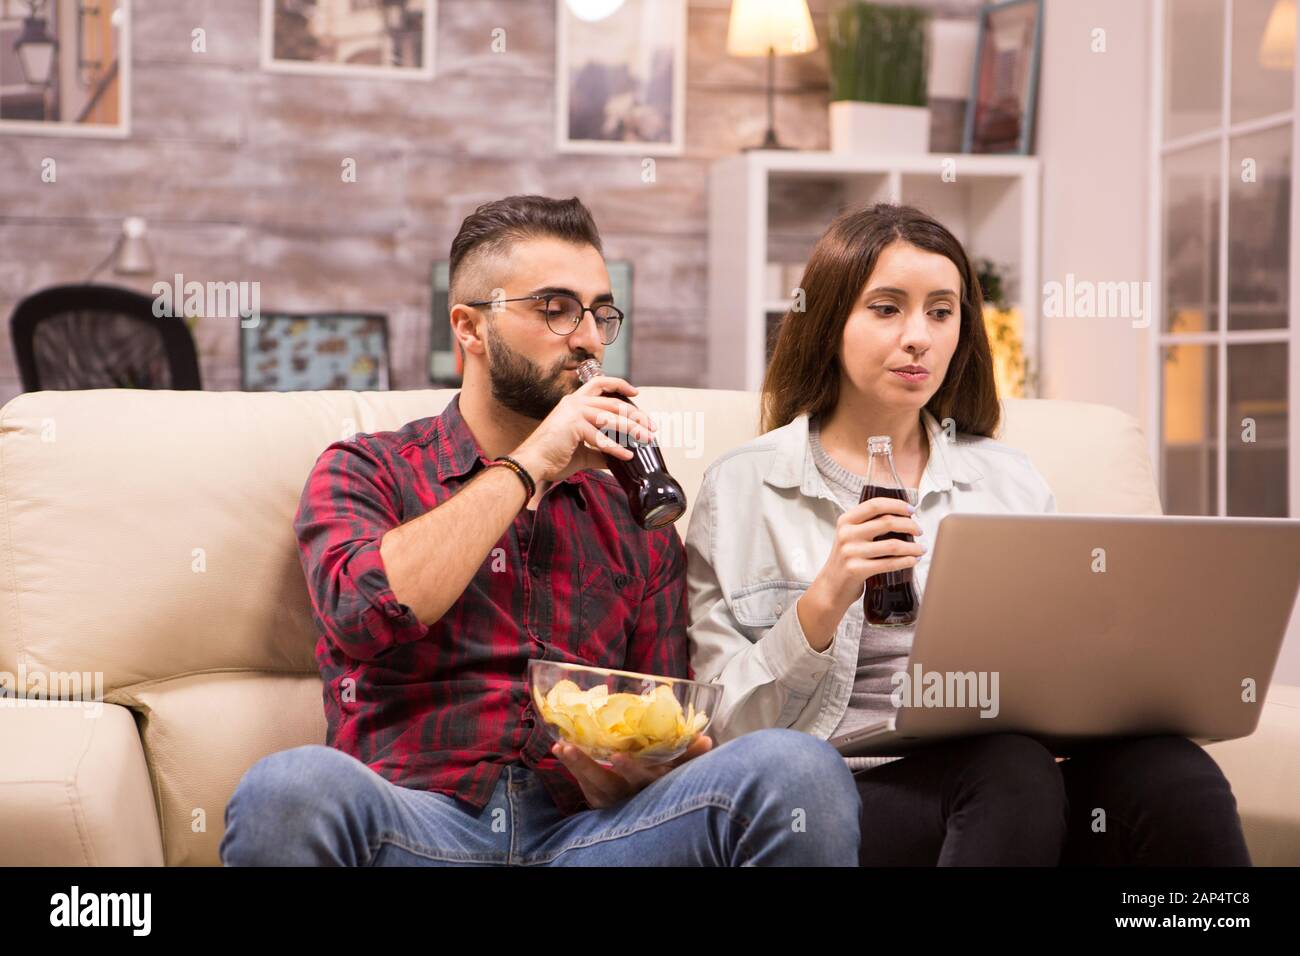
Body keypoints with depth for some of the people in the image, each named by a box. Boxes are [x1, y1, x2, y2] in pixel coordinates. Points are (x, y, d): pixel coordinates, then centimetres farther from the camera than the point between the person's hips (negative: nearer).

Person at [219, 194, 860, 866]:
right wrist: (530, 465, -4)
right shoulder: (362, 472, 12)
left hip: (585, 832, 3)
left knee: (796, 769, -26)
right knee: (292, 789, -37)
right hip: (413, 828, -2)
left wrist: (629, 779, -8)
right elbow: (362, 612, -11)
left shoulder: (633, 518, 21)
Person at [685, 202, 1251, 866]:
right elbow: (725, 725, 3)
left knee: (1172, 772, -29)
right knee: (1012, 768, -36)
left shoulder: (1011, 482, 20)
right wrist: (823, 603, -12)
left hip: (1002, 785, 4)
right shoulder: (742, 488, 9)